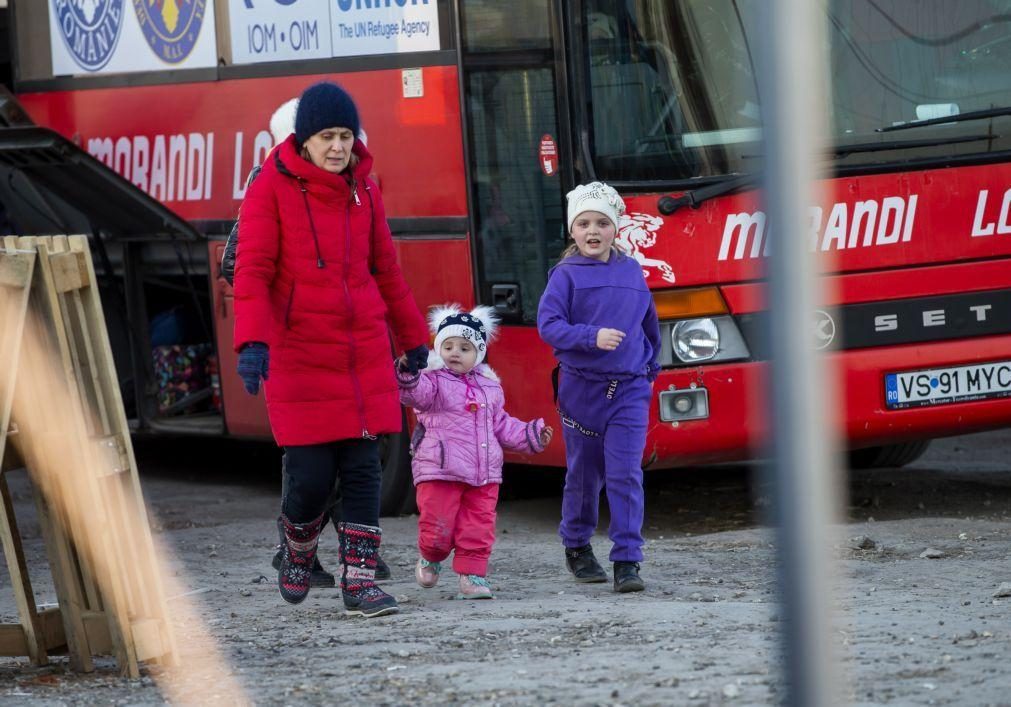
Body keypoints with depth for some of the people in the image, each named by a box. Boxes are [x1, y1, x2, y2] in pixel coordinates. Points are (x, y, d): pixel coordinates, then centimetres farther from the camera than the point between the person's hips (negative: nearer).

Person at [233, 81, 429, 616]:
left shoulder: (363, 190, 10)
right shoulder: (272, 188, -5)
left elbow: (384, 270, 20)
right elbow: (253, 271, -11)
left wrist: (413, 338, 25)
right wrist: (252, 341, -23)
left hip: (364, 352, 4)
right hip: (298, 355, -4)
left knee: (362, 468, 0)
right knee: (312, 476, -5)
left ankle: (359, 580, 4)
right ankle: (298, 548, 25)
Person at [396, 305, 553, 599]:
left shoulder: (489, 387, 15)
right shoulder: (433, 381, -3)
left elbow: (501, 424, 25)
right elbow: (415, 393, -25)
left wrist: (529, 435, 19)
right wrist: (407, 375, -45)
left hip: (484, 475, 5)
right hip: (440, 471, -5)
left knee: (479, 528, 1)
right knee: (438, 527, -4)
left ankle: (472, 576, 9)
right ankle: (430, 559, 26)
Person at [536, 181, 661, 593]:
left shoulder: (631, 271, 7)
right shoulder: (566, 275, -3)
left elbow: (650, 322, 19)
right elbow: (548, 324, -13)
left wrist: (652, 365, 20)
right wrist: (592, 337, -25)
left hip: (629, 390, 1)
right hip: (581, 387, -1)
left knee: (625, 476, -7)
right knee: (584, 475, 10)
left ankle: (627, 562, -9)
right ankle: (577, 548, 30)